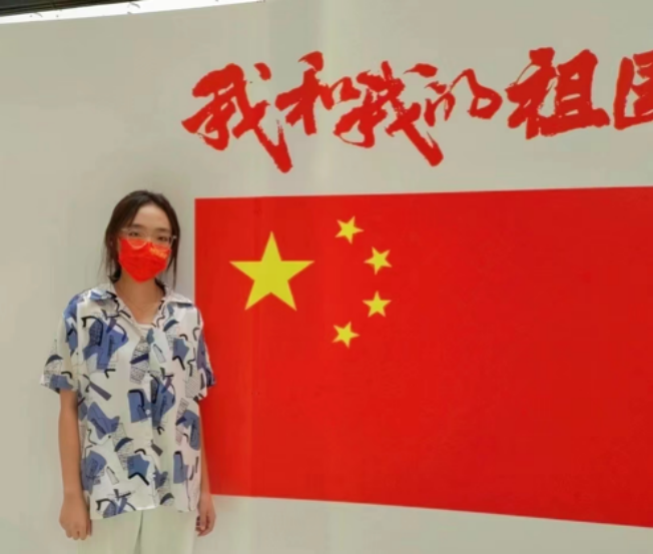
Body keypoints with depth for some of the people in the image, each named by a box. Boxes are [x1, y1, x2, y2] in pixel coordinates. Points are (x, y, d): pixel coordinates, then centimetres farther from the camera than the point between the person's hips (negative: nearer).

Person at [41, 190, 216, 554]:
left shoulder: (188, 316, 4)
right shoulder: (85, 312, -4)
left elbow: (193, 409, 8)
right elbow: (69, 409, -2)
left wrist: (205, 488, 8)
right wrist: (72, 492, -4)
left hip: (175, 487, 2)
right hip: (108, 488, -2)